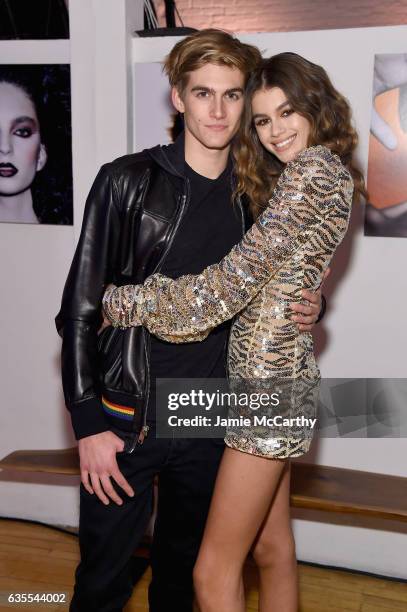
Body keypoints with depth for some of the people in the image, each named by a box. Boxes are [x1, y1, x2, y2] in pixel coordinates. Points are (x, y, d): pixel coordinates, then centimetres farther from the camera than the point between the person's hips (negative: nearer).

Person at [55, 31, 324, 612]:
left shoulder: (253, 195, 3)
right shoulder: (128, 182, -9)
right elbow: (81, 308, -9)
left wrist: (308, 307, -5)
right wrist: (88, 424, -11)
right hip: (126, 420, -3)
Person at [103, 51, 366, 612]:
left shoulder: (311, 170, -13)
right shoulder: (328, 173, 17)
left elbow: (233, 282, -21)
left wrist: (120, 303, -14)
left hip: (270, 375, -10)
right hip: (277, 371, 10)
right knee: (272, 549, 20)